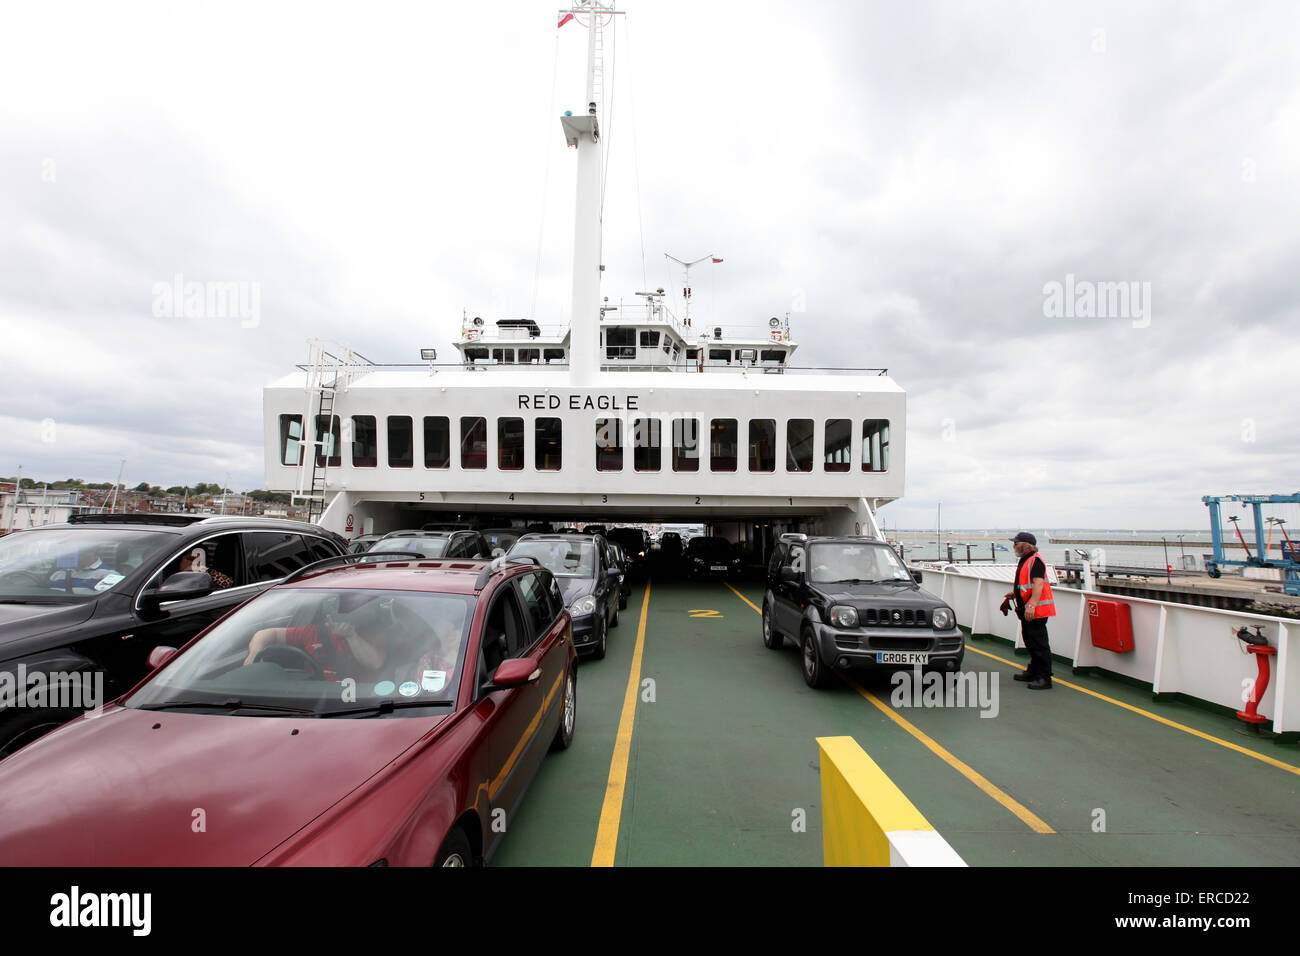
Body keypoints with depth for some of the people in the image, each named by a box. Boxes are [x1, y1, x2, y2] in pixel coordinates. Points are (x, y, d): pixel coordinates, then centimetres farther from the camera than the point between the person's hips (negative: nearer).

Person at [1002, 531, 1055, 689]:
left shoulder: (1035, 560, -16)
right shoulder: (1024, 561, 17)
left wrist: (1032, 605, -33)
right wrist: (1013, 593, 16)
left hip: (1036, 610, -11)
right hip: (1027, 610, 11)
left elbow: (1038, 584, -26)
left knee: (1039, 644, -6)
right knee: (1030, 642, 19)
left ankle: (1044, 678, -1)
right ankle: (1032, 672, 31)